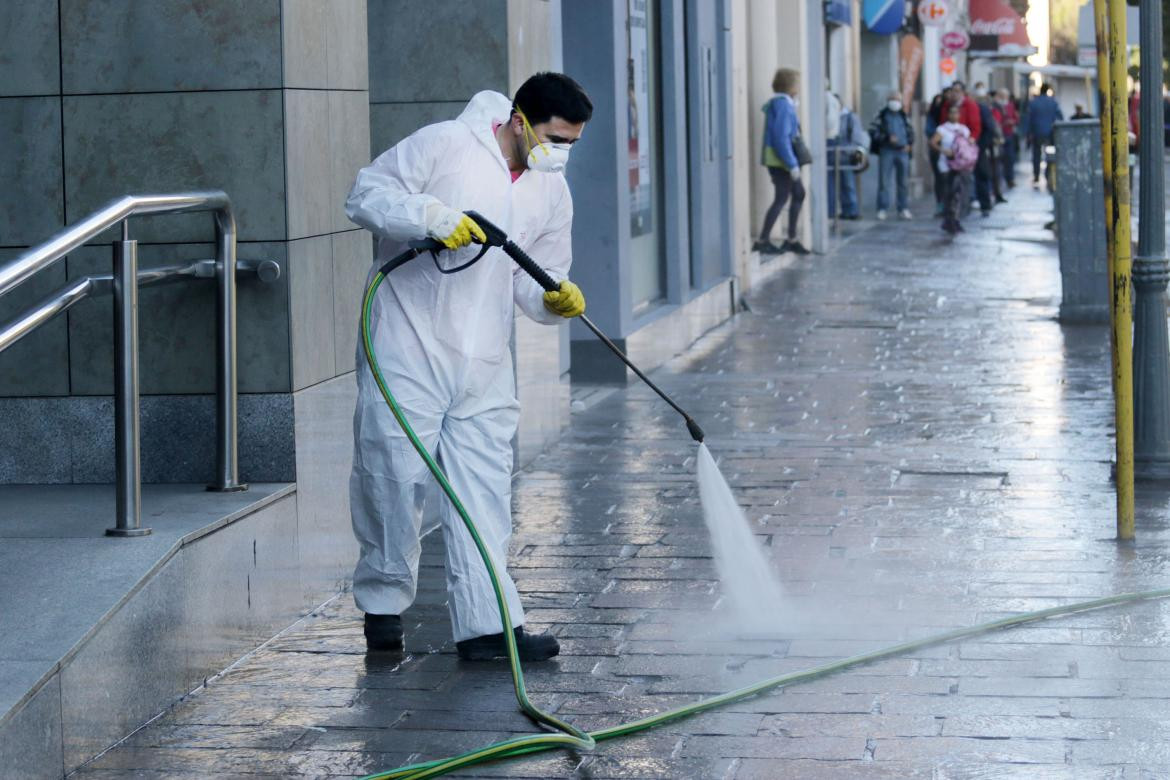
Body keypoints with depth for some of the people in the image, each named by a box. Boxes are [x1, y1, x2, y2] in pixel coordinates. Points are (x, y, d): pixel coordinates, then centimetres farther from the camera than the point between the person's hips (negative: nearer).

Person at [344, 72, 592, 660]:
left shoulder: (553, 194, 11)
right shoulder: (443, 144, -7)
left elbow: (535, 279, 16)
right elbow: (366, 196, -9)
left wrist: (556, 299, -8)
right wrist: (432, 216, -23)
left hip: (485, 365, 5)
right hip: (409, 347, -5)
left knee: (484, 490, 0)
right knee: (394, 475, -2)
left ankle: (486, 623, 1)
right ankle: (382, 602, 17)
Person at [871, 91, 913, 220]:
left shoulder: (904, 116, 15)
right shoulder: (881, 116, 3)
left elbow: (910, 132, 21)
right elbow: (873, 131, -5)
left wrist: (909, 144, 2)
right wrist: (887, 138, -16)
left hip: (902, 151, 3)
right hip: (886, 151, -3)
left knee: (902, 182, 6)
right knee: (883, 180, -5)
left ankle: (903, 209, 11)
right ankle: (882, 209, -1)